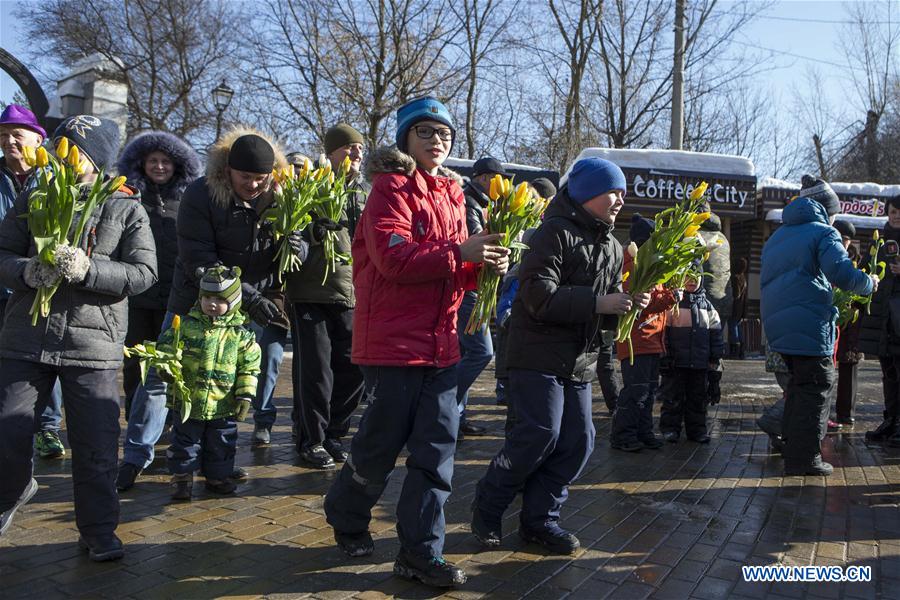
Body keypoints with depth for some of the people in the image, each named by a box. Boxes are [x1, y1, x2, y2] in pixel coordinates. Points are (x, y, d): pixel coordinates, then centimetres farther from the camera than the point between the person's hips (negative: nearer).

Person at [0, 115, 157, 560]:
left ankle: (99, 531, 20)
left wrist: (88, 269, -22)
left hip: (94, 344, -2)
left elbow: (144, 272, -7)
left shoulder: (126, 209, 1)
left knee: (96, 445, 2)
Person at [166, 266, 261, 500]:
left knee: (221, 445, 14)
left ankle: (218, 477, 32)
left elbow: (249, 368, -1)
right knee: (184, 443, 11)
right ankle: (182, 477, 27)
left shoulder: (240, 334, -5)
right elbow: (166, 347, 1)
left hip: (223, 405, 0)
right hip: (187, 402, 0)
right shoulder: (187, 326, -4)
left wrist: (245, 395, -6)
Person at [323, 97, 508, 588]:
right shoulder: (392, 188, -6)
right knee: (382, 442, 6)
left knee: (436, 448, 6)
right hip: (393, 340, -7)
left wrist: (484, 266, -2)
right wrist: (460, 253, -21)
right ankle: (346, 516, 34)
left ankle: (420, 552, 17)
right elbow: (393, 258, -20)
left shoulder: (451, 193, 16)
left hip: (440, 342, 7)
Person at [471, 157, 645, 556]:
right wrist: (597, 302, -23)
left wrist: (628, 306, -4)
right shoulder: (555, 232, -10)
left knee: (577, 441, 6)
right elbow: (539, 297, -21)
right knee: (541, 434, -13)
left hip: (579, 362, 9)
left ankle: (539, 519, 20)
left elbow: (607, 314, 18)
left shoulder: (612, 247, 17)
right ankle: (487, 507, 9)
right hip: (538, 354, -8)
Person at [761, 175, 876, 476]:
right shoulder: (823, 232, -4)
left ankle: (791, 444, 28)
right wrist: (869, 283, 1)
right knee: (817, 386, 0)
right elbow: (842, 273, -19)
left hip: (777, 323, 8)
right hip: (809, 324, -8)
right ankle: (804, 458, 1)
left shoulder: (776, 236, 20)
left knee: (799, 383, 21)